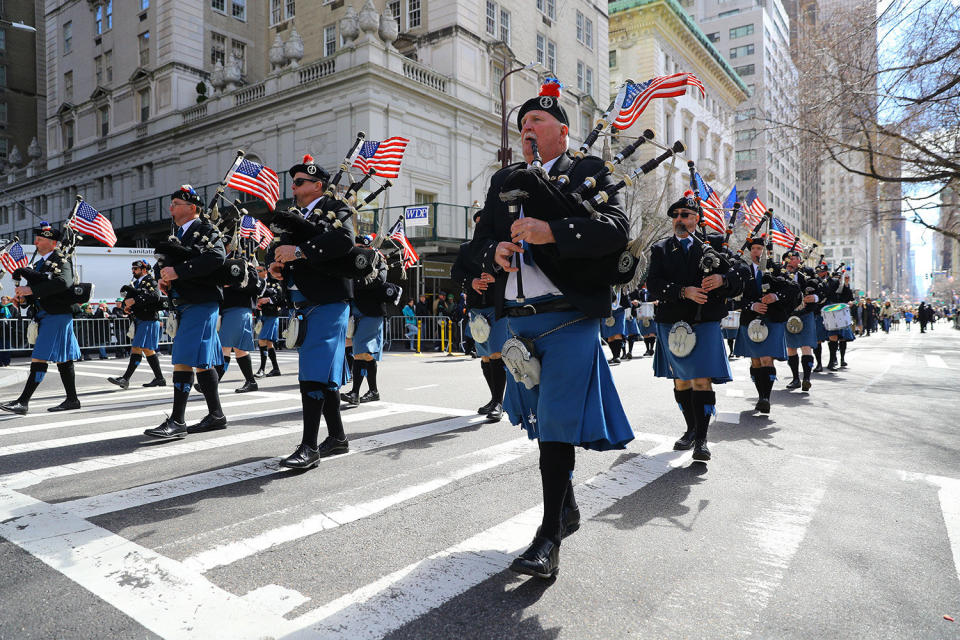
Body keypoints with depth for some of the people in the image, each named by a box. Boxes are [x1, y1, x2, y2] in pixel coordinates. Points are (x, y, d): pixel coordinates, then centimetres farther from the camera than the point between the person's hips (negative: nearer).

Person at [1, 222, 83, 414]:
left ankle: (23, 402, -9)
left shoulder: (61, 259, -8)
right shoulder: (40, 263, 19)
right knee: (62, 359, 11)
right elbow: (38, 294, 22)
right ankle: (72, 399, 16)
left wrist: (32, 290, -27)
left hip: (57, 316, -9)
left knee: (40, 358, -10)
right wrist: (24, 296, 1)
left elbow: (63, 282, -28)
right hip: (47, 317, 9)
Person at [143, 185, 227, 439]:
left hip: (201, 303, -9)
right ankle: (216, 414, 18)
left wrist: (178, 271, -23)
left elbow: (216, 258, -23)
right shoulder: (178, 235, 21)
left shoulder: (205, 230, -5)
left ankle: (177, 421, -9)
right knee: (201, 361, 11)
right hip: (184, 304, 9)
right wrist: (163, 276, -1)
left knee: (184, 359, -13)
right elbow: (162, 263, 22)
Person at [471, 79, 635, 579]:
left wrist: (552, 232, -26)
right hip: (518, 318, 6)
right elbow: (479, 241, 14)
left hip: (568, 317, -6)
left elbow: (616, 228, -14)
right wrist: (496, 252, -9)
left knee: (558, 422, -8)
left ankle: (549, 538, 2)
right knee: (541, 421, 15)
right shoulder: (503, 180, 19)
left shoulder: (589, 171, 3)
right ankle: (567, 509, 35)